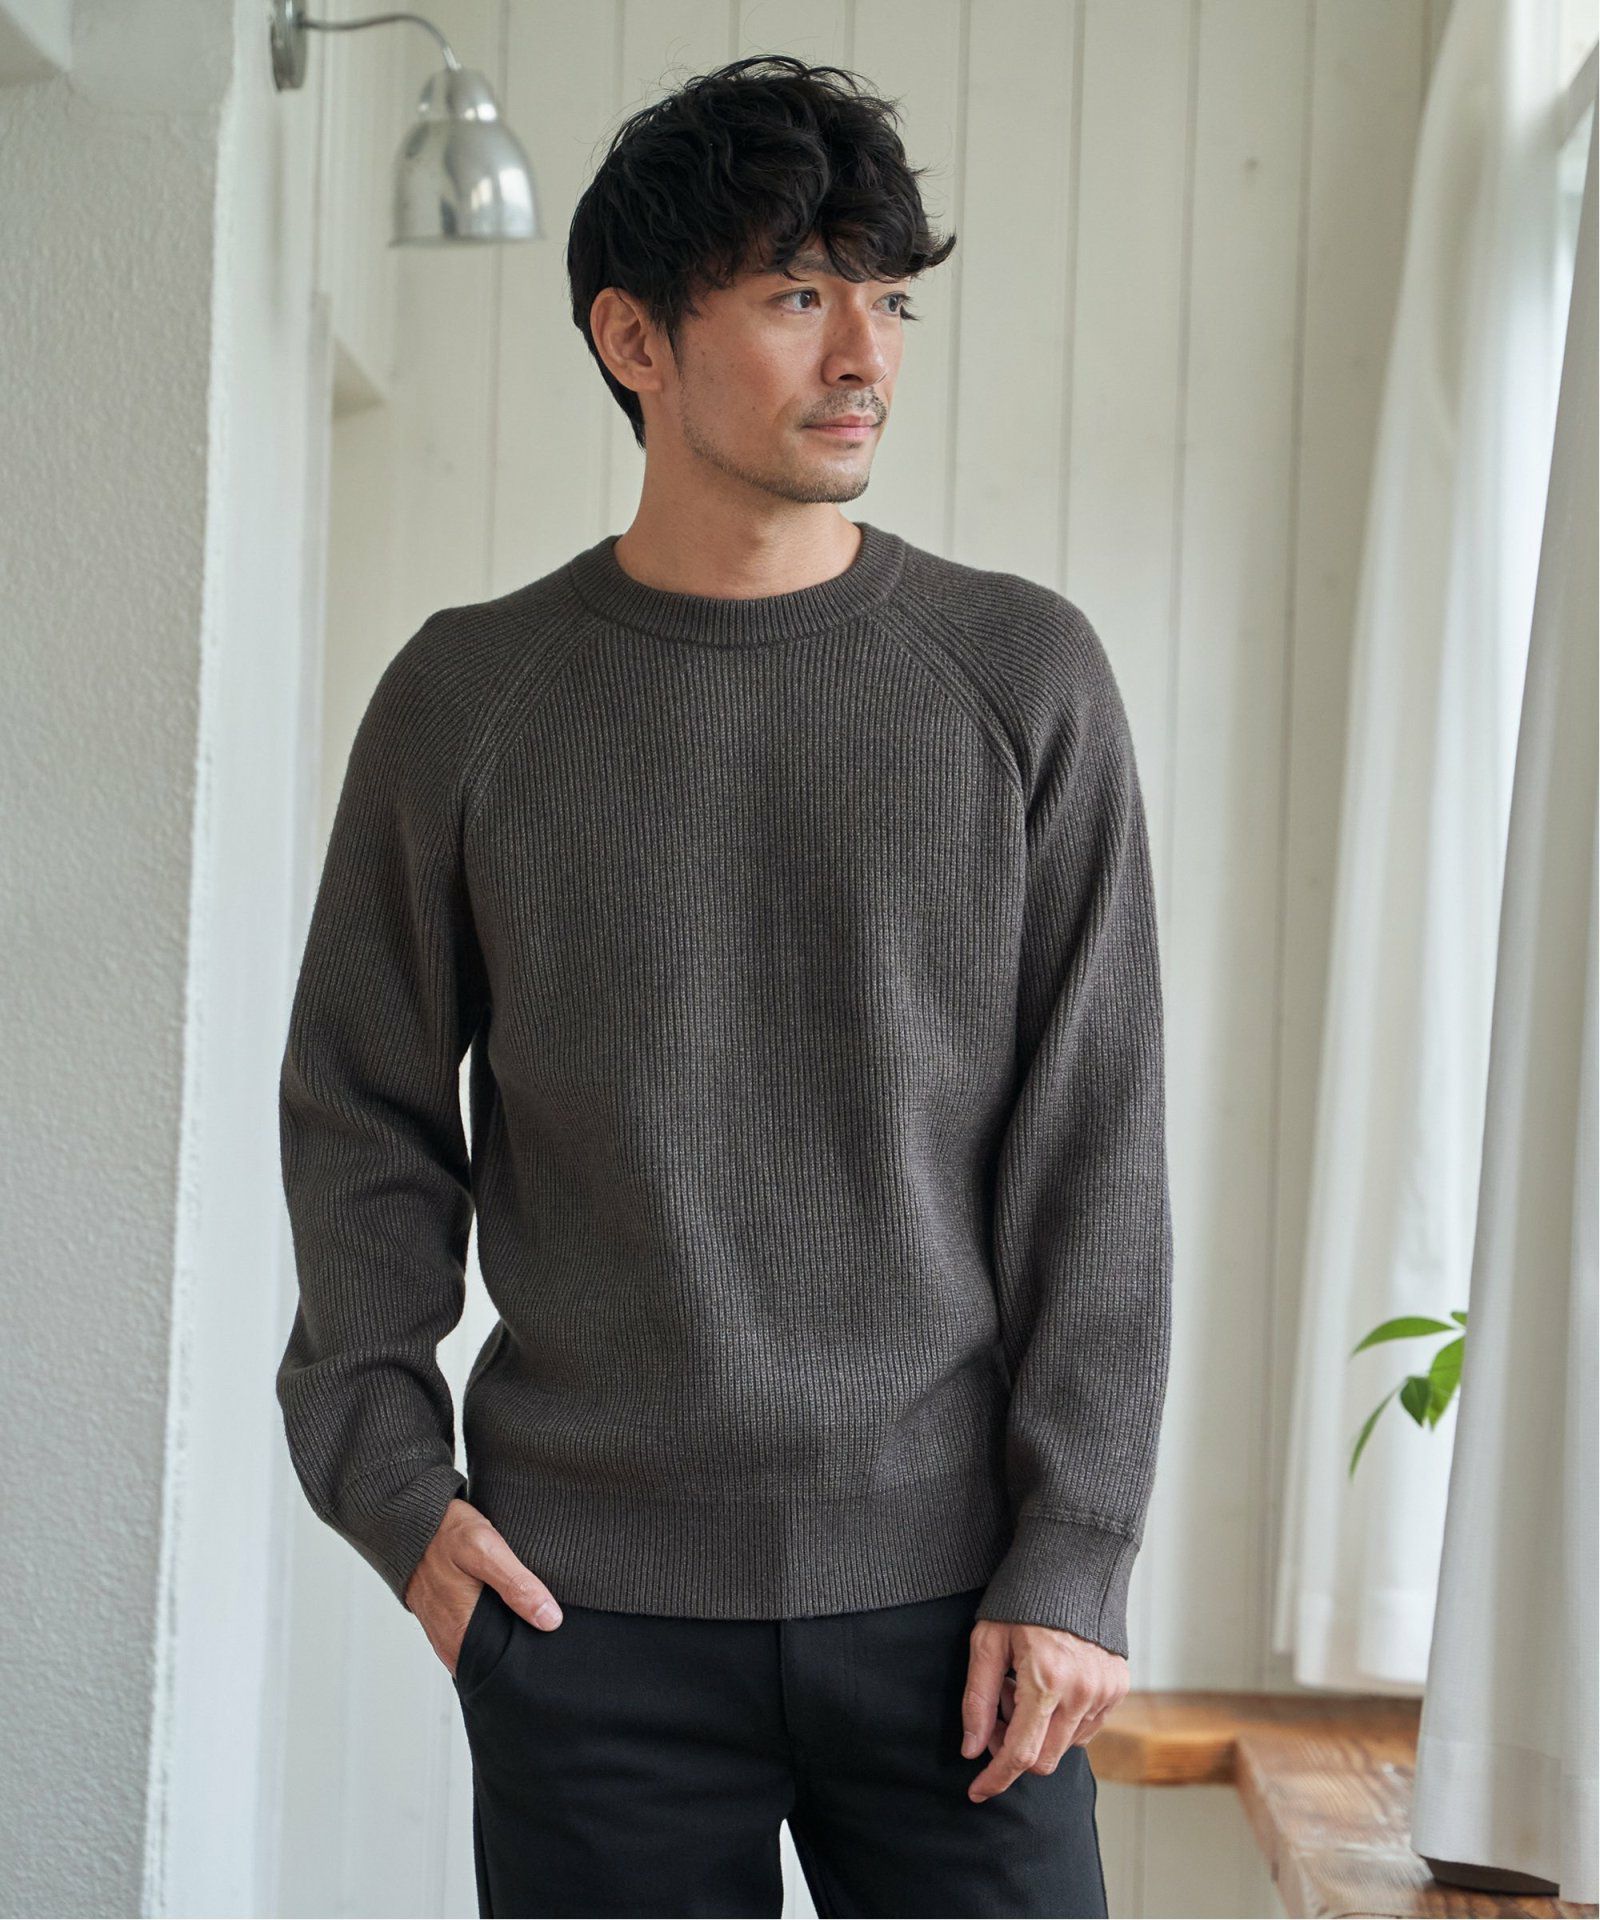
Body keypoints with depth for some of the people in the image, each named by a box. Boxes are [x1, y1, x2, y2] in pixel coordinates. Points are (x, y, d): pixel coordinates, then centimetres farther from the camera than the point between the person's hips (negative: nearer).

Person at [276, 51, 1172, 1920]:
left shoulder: (1021, 674, 0)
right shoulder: (467, 696, 2)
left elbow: (1096, 1150, -1)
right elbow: (362, 1113, 8)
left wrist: (1071, 1556, -5)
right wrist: (385, 1468, -2)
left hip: (947, 1589, 0)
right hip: (587, 1605, 0)